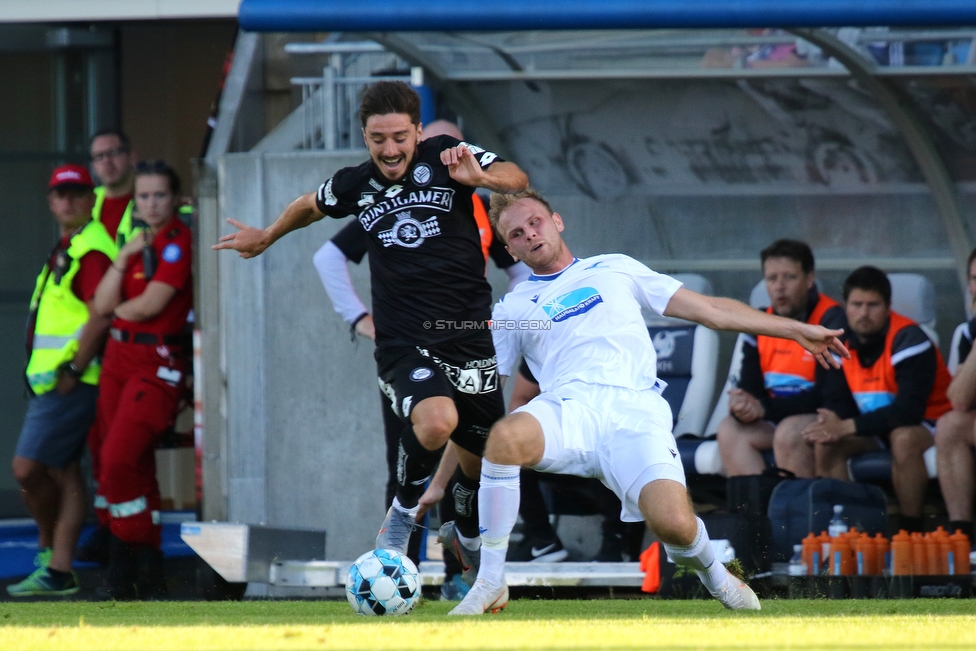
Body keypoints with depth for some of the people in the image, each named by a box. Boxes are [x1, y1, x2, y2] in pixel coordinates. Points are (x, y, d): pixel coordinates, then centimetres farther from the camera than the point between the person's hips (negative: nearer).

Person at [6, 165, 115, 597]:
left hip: (70, 382, -10)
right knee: (62, 472, 9)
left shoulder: (91, 252, -14)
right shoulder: (66, 248, 18)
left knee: (27, 467, -9)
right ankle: (59, 572, 10)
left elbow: (99, 319, -22)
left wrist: (72, 373, -20)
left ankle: (49, 545, 10)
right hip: (52, 380, 10)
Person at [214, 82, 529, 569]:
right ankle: (404, 511, -5)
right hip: (404, 343, -1)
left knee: (478, 457, 10)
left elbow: (517, 181, -7)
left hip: (469, 336, 1)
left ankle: (470, 545, 41)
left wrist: (482, 177, -28)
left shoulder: (444, 157, -2)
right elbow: (312, 205, 26)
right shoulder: (356, 185, 4)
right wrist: (267, 236, 41)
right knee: (436, 421, -31)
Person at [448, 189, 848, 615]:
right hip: (569, 408, 0)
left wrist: (796, 331, 21)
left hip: (635, 410, 0)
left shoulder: (614, 269, 24)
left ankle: (710, 572, 12)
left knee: (673, 524, -27)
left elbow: (708, 310, 25)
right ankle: (490, 584, -24)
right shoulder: (511, 310, 23)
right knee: (504, 435, -37)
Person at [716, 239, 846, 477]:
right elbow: (750, 386, 6)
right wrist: (742, 405, -20)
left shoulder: (831, 321, -15)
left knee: (791, 429, -33)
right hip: (776, 421, 6)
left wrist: (766, 408, -25)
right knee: (729, 429, -15)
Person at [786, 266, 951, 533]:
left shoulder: (908, 340, -25)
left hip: (926, 425, -6)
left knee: (904, 438, -38)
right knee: (824, 444, -17)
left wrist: (846, 427, -35)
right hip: (875, 429, 6)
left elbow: (909, 409, -31)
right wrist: (829, 425, -29)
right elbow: (837, 403, -3)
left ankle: (912, 529, -28)